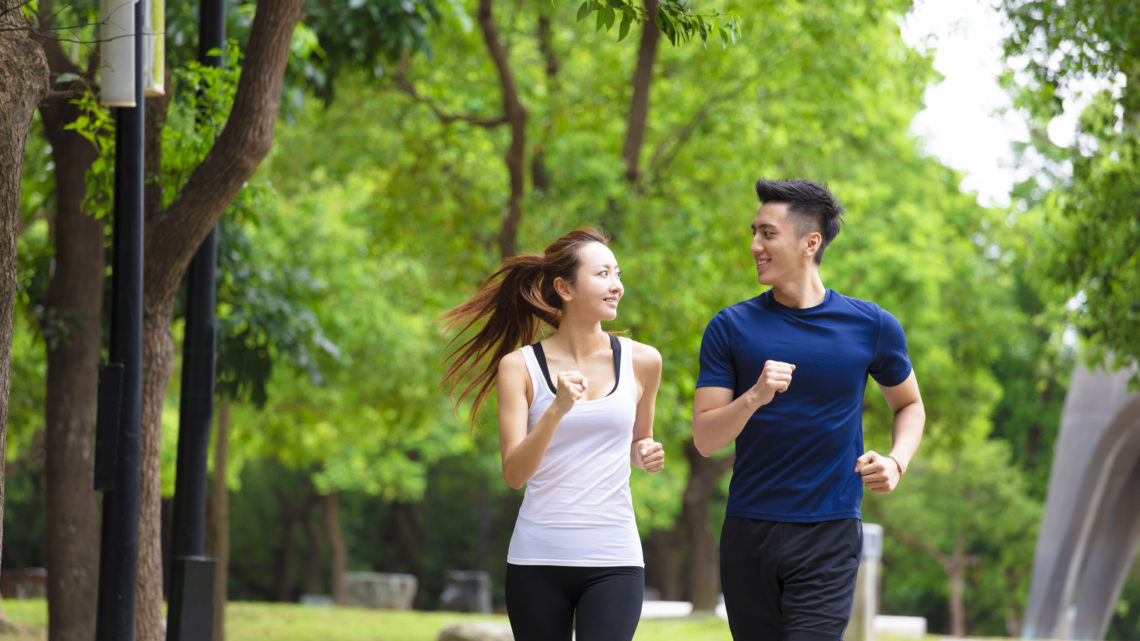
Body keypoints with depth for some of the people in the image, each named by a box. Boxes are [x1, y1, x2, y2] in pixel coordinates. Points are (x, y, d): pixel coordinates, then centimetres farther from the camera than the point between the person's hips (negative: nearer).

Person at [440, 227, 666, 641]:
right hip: (538, 560, 0)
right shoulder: (520, 366, 0)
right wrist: (558, 409, -22)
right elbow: (514, 474, -9)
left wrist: (645, 454, 0)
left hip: (613, 560, 0)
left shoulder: (641, 362, 6)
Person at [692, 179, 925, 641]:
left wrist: (896, 462, -1)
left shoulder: (871, 326, 2)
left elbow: (909, 404, 19)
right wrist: (754, 398, -20)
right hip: (748, 531, 2)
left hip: (829, 535, -2)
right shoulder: (731, 328, 3)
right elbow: (705, 439, -1)